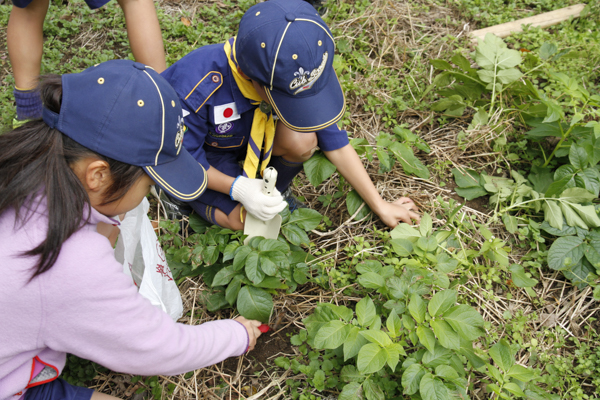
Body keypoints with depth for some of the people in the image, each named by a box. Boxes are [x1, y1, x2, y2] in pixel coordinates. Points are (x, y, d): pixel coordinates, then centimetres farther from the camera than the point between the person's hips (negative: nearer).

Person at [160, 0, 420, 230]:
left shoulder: (286, 75, -26)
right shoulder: (196, 87, -41)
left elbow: (335, 143, -16)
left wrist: (380, 206, -12)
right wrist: (237, 188, -35)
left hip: (245, 136, 4)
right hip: (197, 150, -3)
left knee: (302, 141, -27)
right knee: (240, 219, -24)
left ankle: (274, 193, 4)